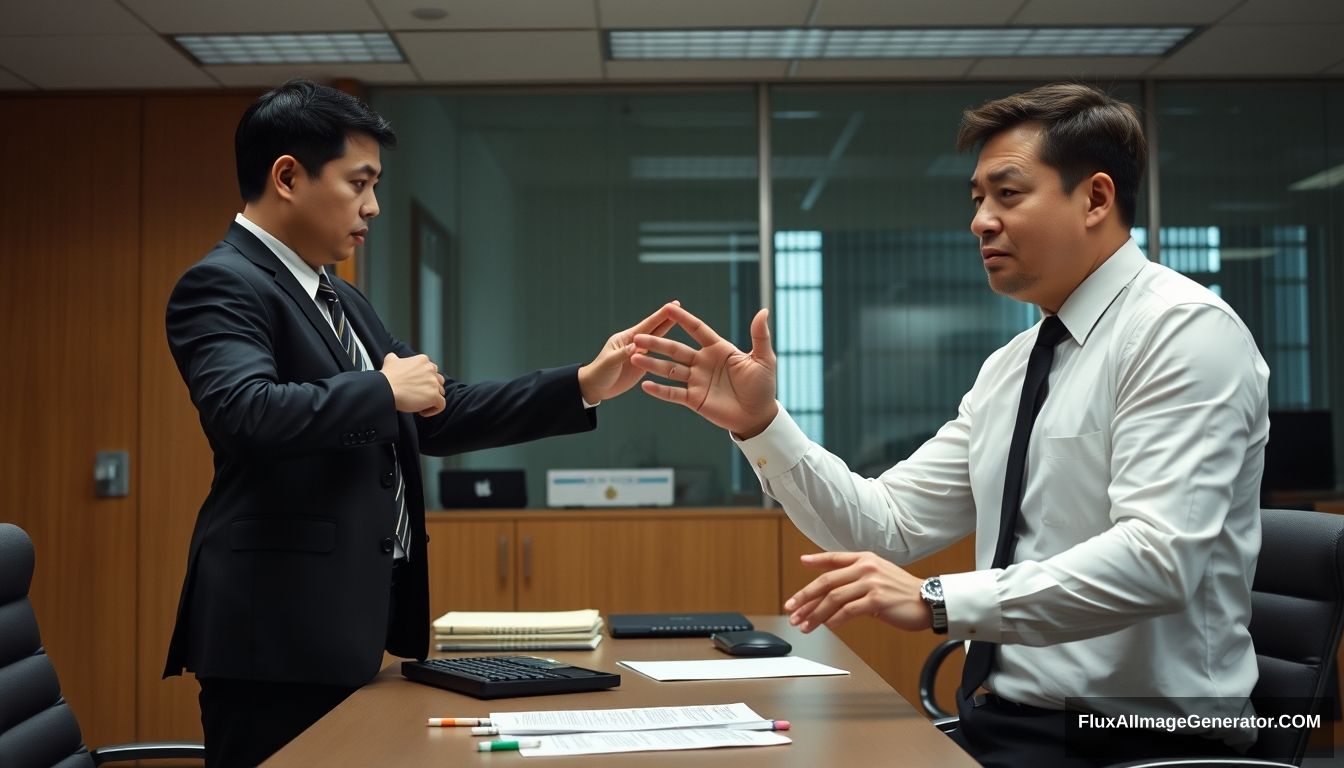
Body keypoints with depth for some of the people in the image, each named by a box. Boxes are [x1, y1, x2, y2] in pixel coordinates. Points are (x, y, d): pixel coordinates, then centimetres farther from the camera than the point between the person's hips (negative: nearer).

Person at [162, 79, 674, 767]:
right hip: (279, 631, -9)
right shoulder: (222, 285, -11)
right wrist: (385, 389, -16)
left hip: (344, 628, 9)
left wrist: (585, 385, 7)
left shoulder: (341, 300, 18)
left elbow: (435, 417, 15)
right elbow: (246, 412, -29)